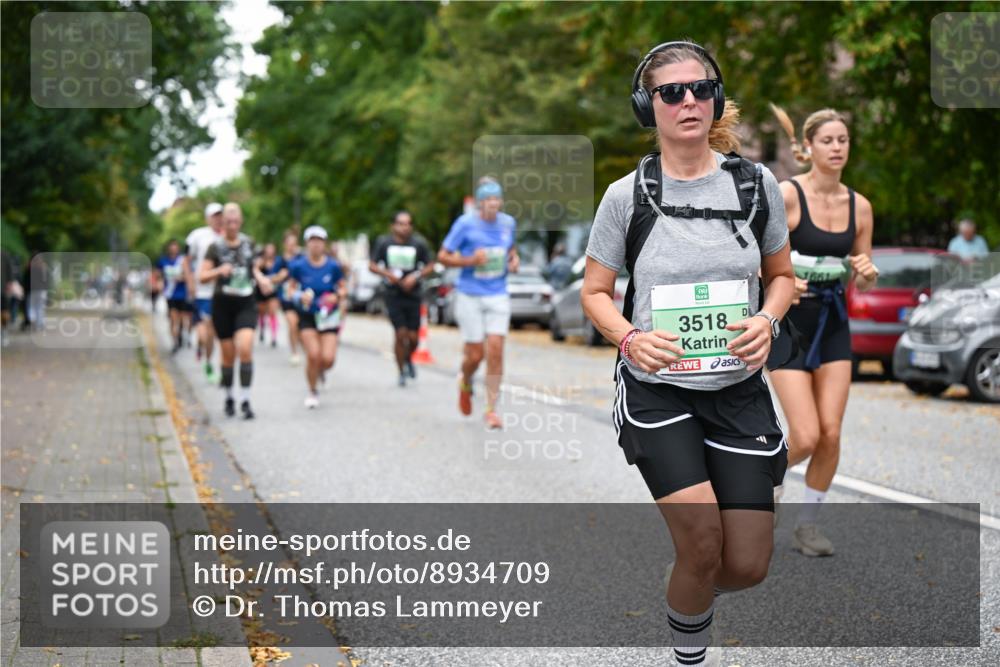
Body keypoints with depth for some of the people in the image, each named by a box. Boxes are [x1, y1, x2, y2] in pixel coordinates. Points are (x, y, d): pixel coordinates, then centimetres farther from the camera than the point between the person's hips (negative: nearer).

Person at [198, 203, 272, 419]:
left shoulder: (248, 243, 5)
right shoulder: (216, 247, -4)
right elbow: (202, 276, -8)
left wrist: (261, 278, 0)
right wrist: (219, 271, -26)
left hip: (246, 304, 1)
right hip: (223, 304, -1)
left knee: (245, 348, -16)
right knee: (228, 355, 4)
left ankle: (245, 401, -12)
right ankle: (229, 399, 24)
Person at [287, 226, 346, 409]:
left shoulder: (333, 266, -5)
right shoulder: (298, 266, -5)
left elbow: (343, 288, 6)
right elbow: (292, 289, 5)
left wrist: (337, 296, -15)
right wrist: (300, 296, -15)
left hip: (328, 316, 1)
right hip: (307, 316, 0)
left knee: (328, 358, -11)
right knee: (313, 355, -15)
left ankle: (319, 371, 29)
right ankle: (312, 392, 9)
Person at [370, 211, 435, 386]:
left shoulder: (419, 244, -1)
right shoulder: (383, 242, -1)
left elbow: (430, 266, 5)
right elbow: (372, 265, 5)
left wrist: (416, 276, -13)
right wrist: (387, 273, -13)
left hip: (413, 295, 1)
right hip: (393, 295, -1)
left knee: (413, 337, 1)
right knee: (401, 334, -9)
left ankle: (408, 359, 35)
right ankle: (402, 372, 8)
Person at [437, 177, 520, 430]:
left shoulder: (508, 223, 3)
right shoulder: (465, 224, -9)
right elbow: (443, 256, -5)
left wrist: (514, 260, 1)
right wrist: (470, 261, -20)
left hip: (498, 296, 3)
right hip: (470, 297, -3)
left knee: (495, 352, -7)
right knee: (476, 354, -1)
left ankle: (491, 409, 2)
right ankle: (465, 382, 35)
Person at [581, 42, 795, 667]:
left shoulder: (756, 183, 0)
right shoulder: (627, 194, -5)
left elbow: (781, 275, 13)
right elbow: (595, 292, 4)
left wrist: (766, 320, -9)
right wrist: (631, 338, -16)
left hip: (739, 388, 2)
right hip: (656, 388, -2)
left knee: (748, 564, 0)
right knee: (703, 543, -17)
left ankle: (694, 585, 36)